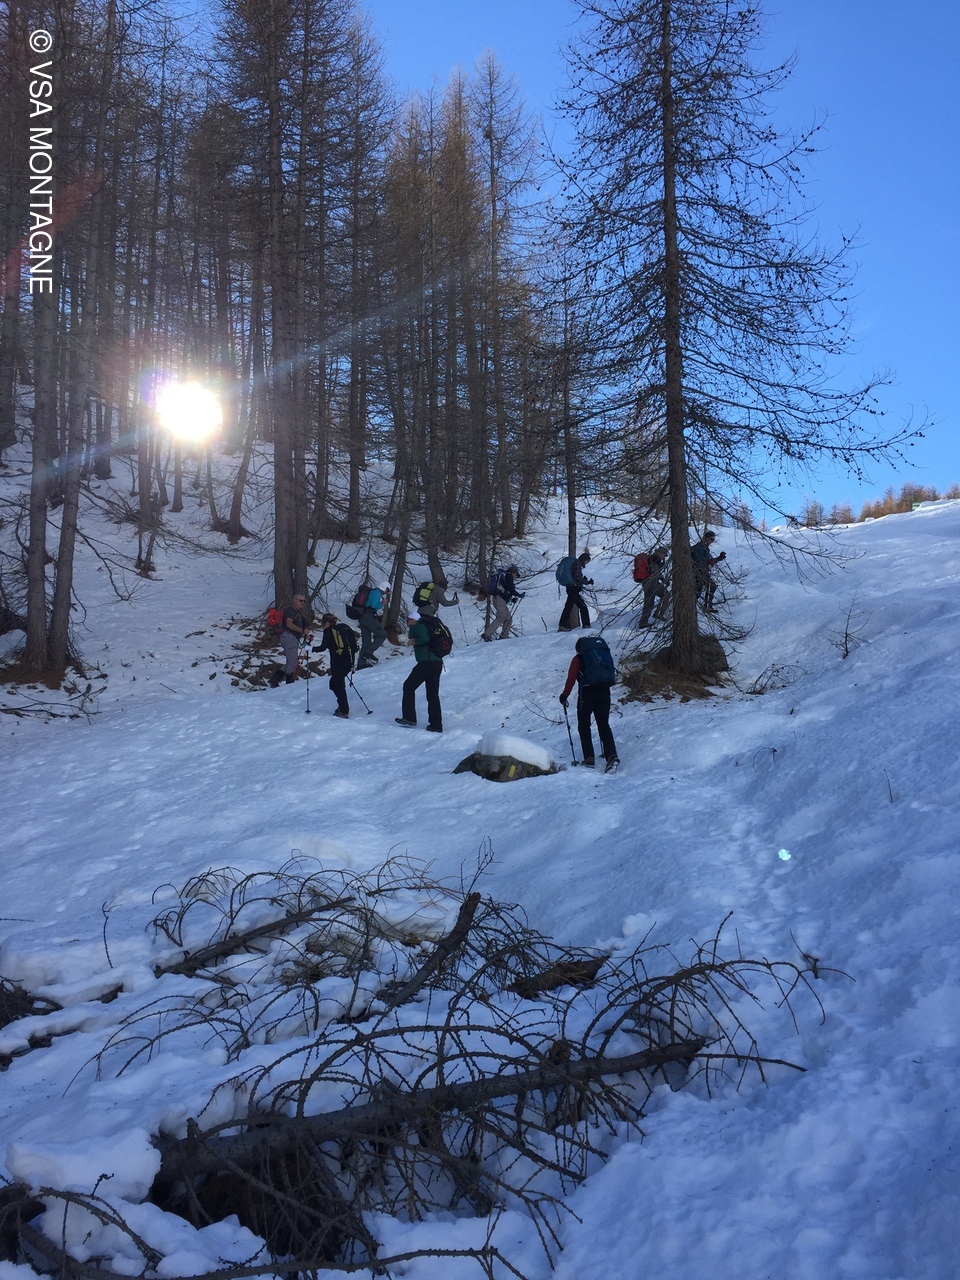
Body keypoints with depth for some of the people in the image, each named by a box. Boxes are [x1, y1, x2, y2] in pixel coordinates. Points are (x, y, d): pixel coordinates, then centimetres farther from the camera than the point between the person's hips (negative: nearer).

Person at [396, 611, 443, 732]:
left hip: (427, 662, -8)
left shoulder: (417, 627, -2)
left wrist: (415, 641, -5)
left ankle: (409, 717, -1)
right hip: (438, 662, 8)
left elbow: (425, 638, -21)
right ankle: (436, 725, 7)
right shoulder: (427, 626, 24)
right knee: (433, 694, 10)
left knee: (409, 686, 3)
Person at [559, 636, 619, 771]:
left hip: (587, 693, -4)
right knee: (604, 725, 6)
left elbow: (571, 679, 0)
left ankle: (589, 759, 3)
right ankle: (612, 755, -14)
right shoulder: (604, 655, 18)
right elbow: (612, 676, 18)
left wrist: (564, 695, 9)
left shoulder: (578, 659, 5)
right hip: (605, 693, 4)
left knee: (583, 726, 9)